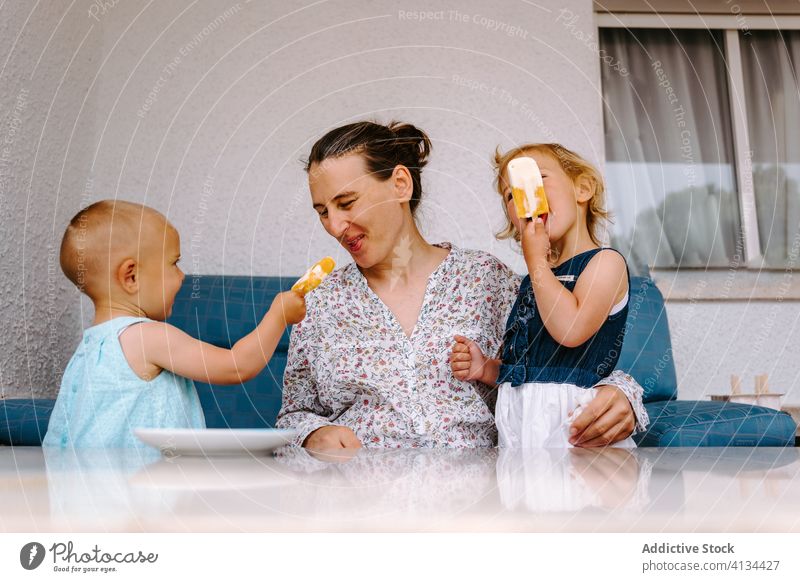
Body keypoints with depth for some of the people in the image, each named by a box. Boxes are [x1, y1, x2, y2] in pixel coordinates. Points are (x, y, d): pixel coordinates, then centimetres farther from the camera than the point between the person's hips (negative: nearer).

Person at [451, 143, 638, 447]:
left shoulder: (606, 262, -2)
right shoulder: (532, 281, 19)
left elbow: (571, 330, -20)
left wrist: (536, 260, -11)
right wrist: (486, 368, 5)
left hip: (569, 421, -6)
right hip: (516, 421, 6)